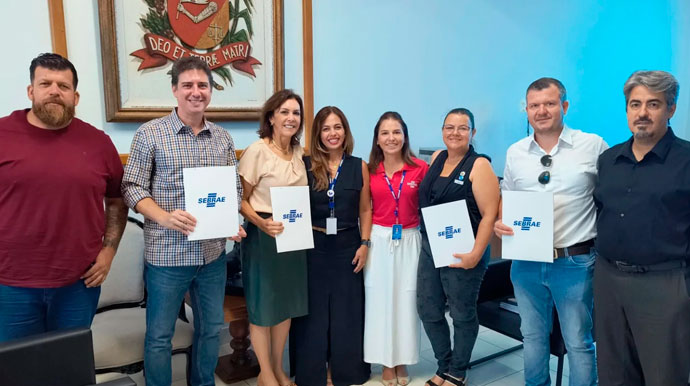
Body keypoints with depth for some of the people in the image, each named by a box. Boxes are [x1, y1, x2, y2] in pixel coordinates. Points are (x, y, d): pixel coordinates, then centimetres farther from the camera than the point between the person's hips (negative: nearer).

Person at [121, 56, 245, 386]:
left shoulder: (223, 138, 7)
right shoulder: (150, 134, -6)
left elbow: (235, 188, 12)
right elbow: (132, 188, -7)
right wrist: (165, 217, -22)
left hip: (213, 252, 4)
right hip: (167, 253, -4)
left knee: (211, 328, 18)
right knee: (159, 335, 10)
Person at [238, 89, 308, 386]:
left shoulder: (300, 152, 6)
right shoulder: (256, 152, -13)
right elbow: (241, 200, -12)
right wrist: (262, 223, -27)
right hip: (263, 236, -6)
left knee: (288, 303, 15)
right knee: (263, 305, 7)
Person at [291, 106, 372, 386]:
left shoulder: (359, 166, 2)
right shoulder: (305, 166, -1)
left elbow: (365, 210, 5)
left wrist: (365, 244, -1)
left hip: (347, 246, 1)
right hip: (313, 246, -1)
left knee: (346, 310, 11)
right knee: (313, 311, 8)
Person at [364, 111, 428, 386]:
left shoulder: (420, 168, -5)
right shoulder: (369, 170, 1)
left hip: (409, 241, -1)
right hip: (378, 241, 1)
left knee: (406, 300, 8)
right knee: (379, 300, 7)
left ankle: (402, 360, 28)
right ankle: (386, 362, 25)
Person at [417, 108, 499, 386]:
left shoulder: (479, 165, -11)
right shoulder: (436, 158, 8)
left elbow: (489, 214, -16)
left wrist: (475, 254, -22)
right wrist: (426, 238, 13)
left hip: (462, 253, -6)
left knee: (462, 314, 10)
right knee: (428, 310, 12)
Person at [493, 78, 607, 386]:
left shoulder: (593, 146, -5)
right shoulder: (515, 152, 5)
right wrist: (498, 223, -6)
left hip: (574, 262, -3)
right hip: (526, 262, 4)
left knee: (578, 342, 8)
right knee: (532, 337, 19)